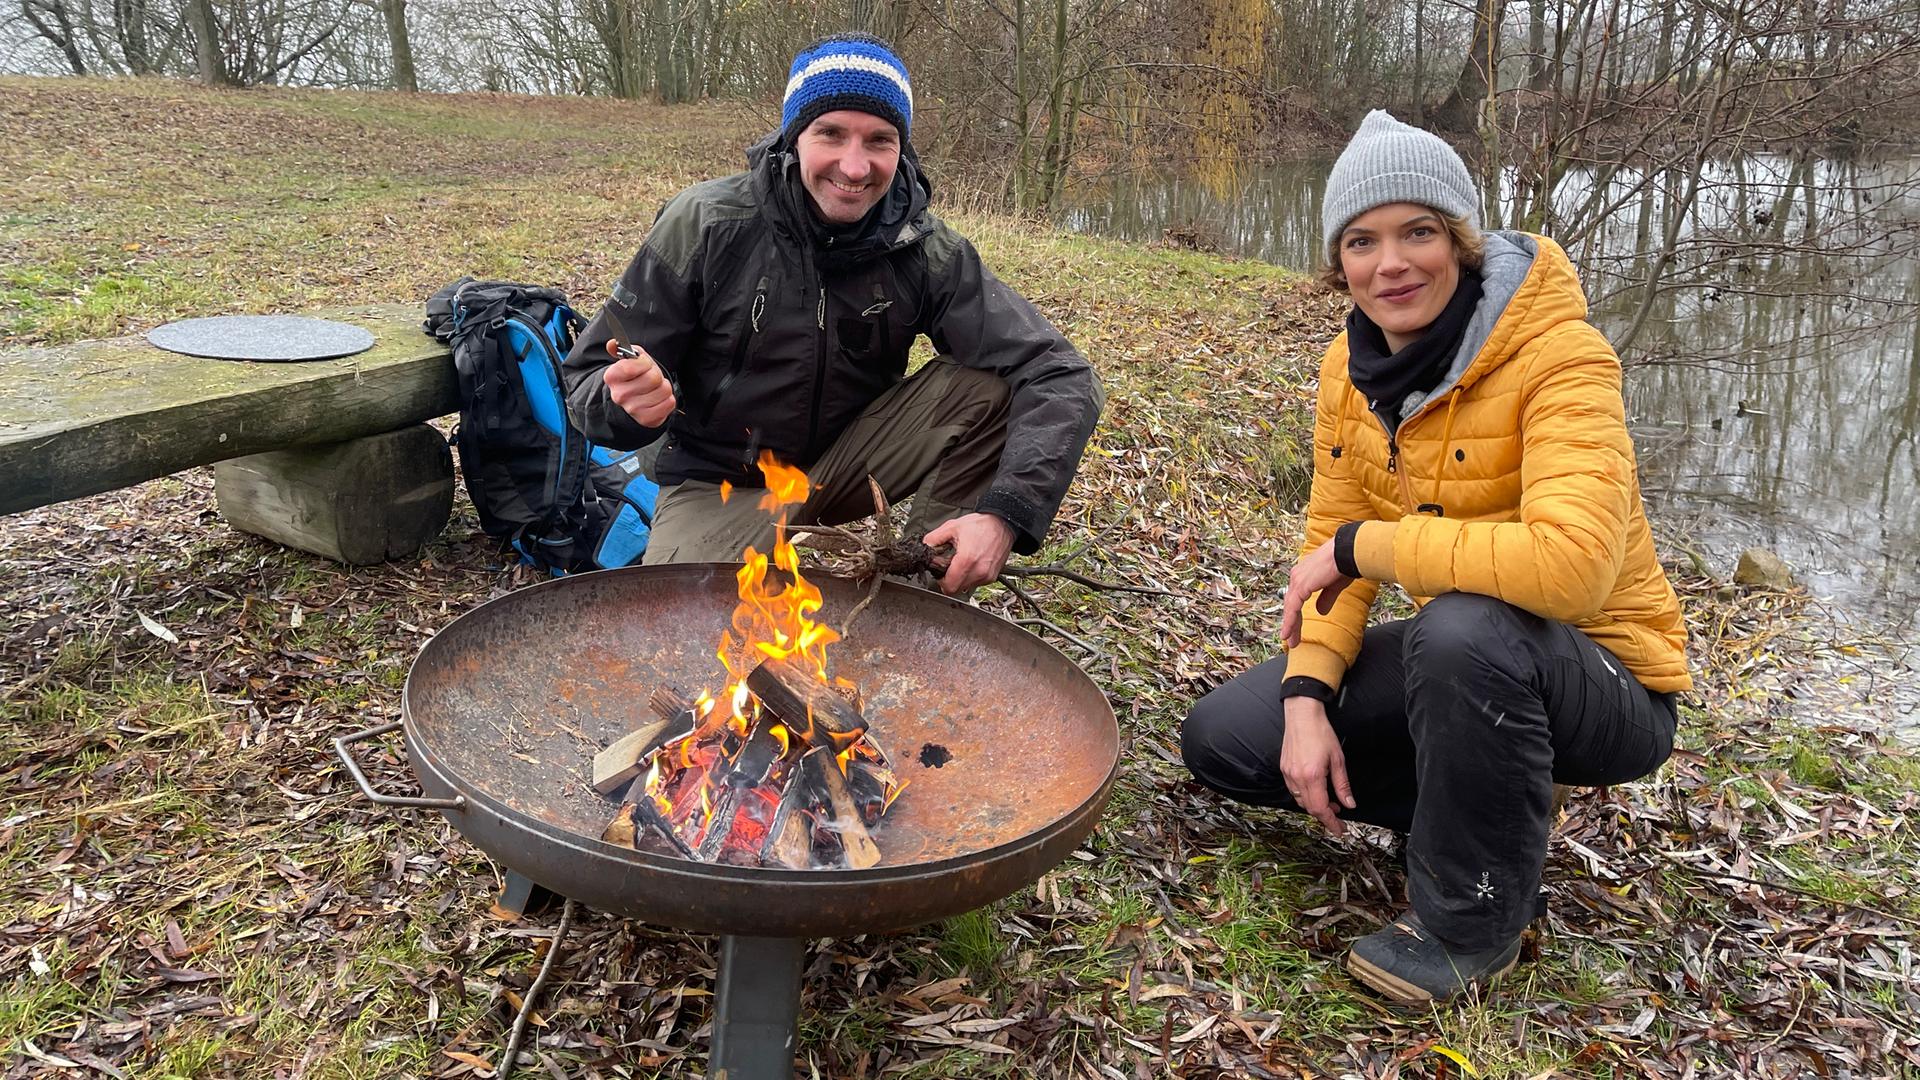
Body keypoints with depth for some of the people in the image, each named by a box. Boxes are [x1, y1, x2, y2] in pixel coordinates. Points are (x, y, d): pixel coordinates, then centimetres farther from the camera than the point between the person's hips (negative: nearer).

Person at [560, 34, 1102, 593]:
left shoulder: (926, 250, -14)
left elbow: (1062, 377, -20)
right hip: (722, 484, -1)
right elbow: (586, 377, -12)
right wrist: (630, 401, -37)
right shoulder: (704, 225, -17)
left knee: (993, 386, -20)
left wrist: (1006, 512, -36)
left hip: (850, 460, 2)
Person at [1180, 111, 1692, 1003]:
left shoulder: (1558, 357, -25)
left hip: (1598, 676, -6)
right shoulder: (1350, 365, -4)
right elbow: (1332, 542, -1)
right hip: (1452, 651, 6)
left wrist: (1365, 544, -29)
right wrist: (1307, 696, -15)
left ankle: (1471, 921, -13)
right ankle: (1486, 807, 10)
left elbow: (1572, 562, -40)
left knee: (1465, 627, -40)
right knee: (1222, 741, -3)